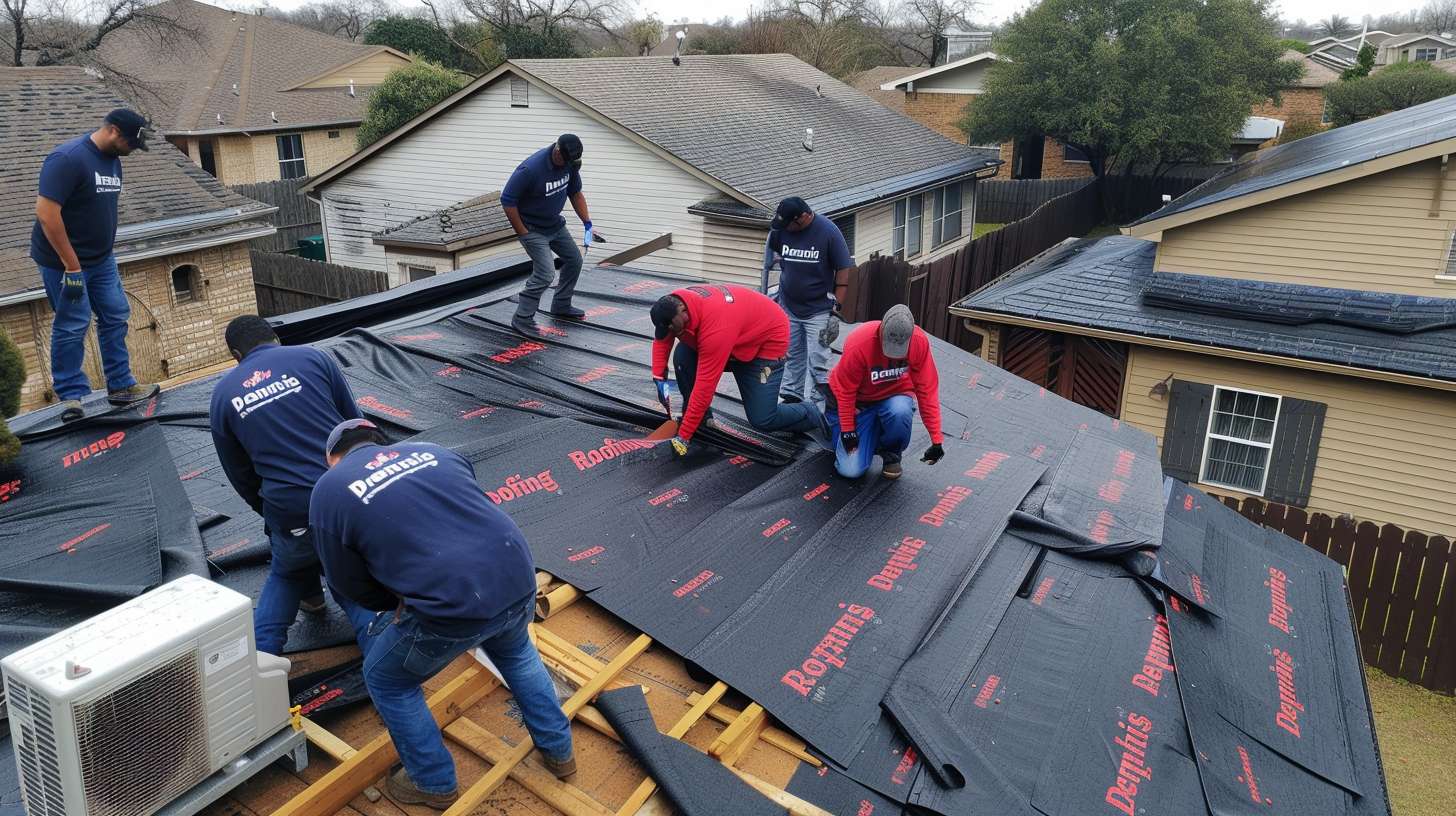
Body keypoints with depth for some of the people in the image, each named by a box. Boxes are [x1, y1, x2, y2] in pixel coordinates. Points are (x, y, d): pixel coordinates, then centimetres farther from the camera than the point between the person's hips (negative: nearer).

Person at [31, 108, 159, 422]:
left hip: (101, 260, 8)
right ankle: (71, 396, 10)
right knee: (72, 326, -1)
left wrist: (105, 251, 14)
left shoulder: (112, 160, 6)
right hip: (65, 261, -8)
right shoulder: (67, 158, -20)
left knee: (115, 317, 10)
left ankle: (120, 386, 20)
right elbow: (46, 214, -24)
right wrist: (72, 267, -22)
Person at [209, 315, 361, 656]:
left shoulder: (223, 393, 12)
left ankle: (261, 650, 15)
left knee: (286, 574, 29)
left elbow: (240, 475, 16)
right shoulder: (312, 357, 7)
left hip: (291, 512, 1)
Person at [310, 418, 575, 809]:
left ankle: (434, 784, 39)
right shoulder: (432, 450, 19)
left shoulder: (329, 491, 7)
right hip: (517, 579, 5)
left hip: (451, 607, -5)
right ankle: (559, 750, 48)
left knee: (387, 682, 25)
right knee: (515, 651, 38)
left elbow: (353, 586, 11)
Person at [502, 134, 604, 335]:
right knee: (545, 273, -17)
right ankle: (522, 318, -3)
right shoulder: (530, 169, -30)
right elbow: (507, 201, -23)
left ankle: (561, 306, 33)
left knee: (574, 260, 15)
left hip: (555, 224, 8)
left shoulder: (570, 163, -9)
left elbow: (575, 193, 8)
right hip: (532, 228, -8)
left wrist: (588, 224, 2)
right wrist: (523, 234, -19)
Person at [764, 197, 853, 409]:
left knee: (817, 360, -2)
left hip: (818, 310, -4)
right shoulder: (780, 229, -8)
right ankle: (792, 395, 30)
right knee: (792, 356, 15)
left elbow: (843, 269, -10)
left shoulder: (828, 231, -16)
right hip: (788, 306, 4)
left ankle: (815, 407, 5)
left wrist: (836, 306, -10)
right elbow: (774, 254, 12)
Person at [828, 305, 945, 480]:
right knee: (851, 470, -14)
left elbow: (927, 389, -15)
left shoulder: (920, 342, -21)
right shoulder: (859, 343, -29)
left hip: (895, 397, 1)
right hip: (861, 403, -1)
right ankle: (871, 436, 20)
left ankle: (891, 455, -5)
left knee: (900, 412, -38)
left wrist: (936, 439, -15)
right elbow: (845, 390, -16)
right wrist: (847, 430, -13)